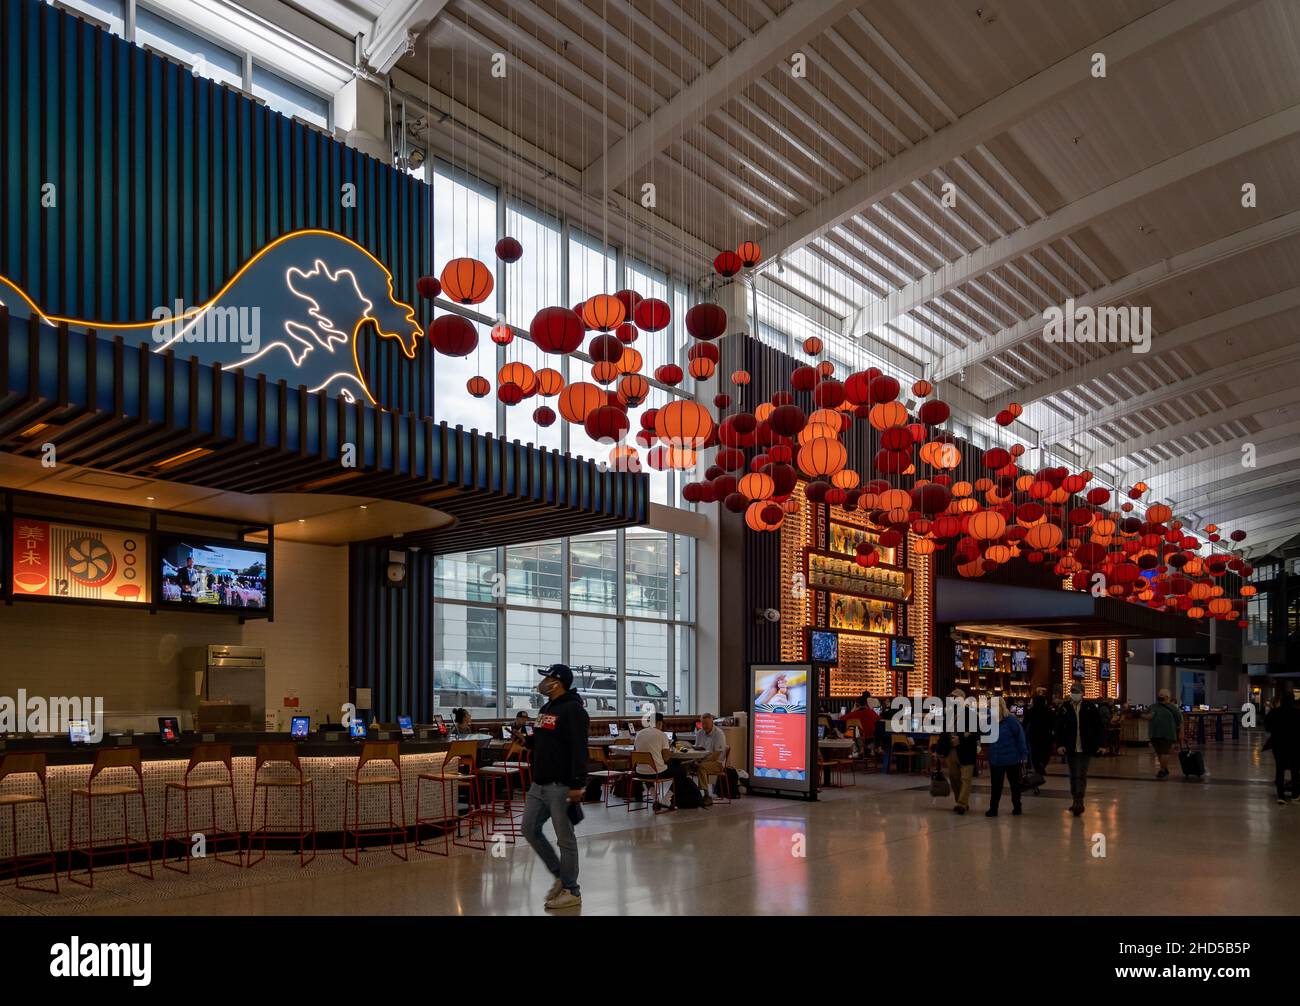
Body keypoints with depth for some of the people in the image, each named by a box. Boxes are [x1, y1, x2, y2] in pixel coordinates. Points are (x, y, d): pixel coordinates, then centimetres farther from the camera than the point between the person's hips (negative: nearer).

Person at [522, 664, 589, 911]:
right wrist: (526, 740, 7)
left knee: (565, 839, -1)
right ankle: (559, 875, 27)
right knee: (530, 829, 12)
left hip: (561, 786, -10)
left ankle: (571, 892, 10)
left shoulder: (572, 710, -15)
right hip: (539, 784, 10)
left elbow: (579, 750, -22)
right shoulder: (545, 709, 15)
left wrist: (577, 785, -26)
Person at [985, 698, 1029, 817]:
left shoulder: (1011, 720, -14)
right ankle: (993, 808, 8)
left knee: (1014, 783, 13)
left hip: (1011, 759, -4)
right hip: (995, 759, 4)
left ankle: (1017, 807, 26)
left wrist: (1023, 754, -13)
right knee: (996, 785, 5)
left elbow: (1020, 736, -13)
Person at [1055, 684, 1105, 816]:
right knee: (1073, 776, 12)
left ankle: (1079, 801, -9)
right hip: (1070, 749, 2)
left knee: (1081, 775, -8)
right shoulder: (1064, 708, 1)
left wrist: (1100, 744, -3)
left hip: (1086, 748, -2)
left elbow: (1098, 726, 2)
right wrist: (1059, 744, -8)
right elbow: (1058, 728, 2)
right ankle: (1077, 801, 24)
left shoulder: (1090, 707, -2)